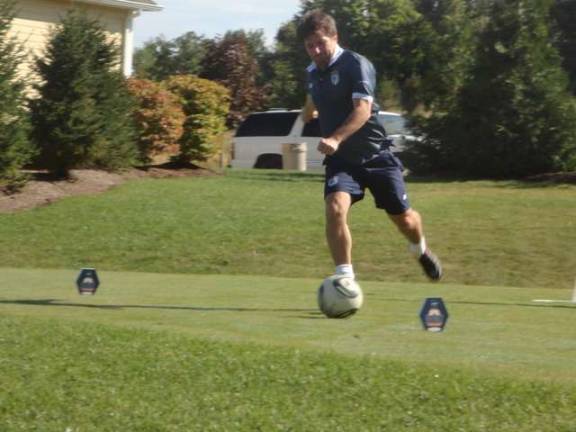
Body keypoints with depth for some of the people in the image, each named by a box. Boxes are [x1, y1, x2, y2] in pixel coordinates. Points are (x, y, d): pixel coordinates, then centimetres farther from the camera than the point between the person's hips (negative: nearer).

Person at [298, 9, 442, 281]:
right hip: (341, 159, 4)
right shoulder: (313, 73, 4)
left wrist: (335, 139, -43)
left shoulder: (356, 64, -16)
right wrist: (308, 113, 46)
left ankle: (420, 250, 44)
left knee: (404, 218, 9)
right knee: (335, 209, -26)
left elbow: (363, 110, -31)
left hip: (375, 155, -3)